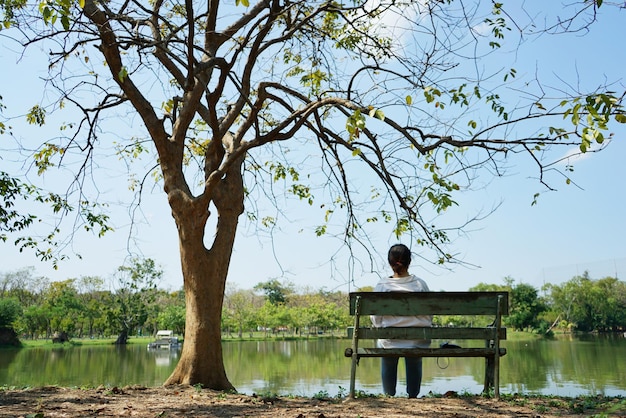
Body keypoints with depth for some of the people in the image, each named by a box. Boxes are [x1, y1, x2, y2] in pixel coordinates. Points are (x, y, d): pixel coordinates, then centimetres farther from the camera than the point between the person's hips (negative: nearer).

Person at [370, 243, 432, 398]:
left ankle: (389, 396, 34)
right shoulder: (420, 284, -8)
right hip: (417, 339, 1)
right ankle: (413, 396, 36)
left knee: (388, 364, 27)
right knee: (414, 364, 28)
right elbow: (429, 315, 0)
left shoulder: (382, 285, -11)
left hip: (390, 339, -1)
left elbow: (375, 317, -3)